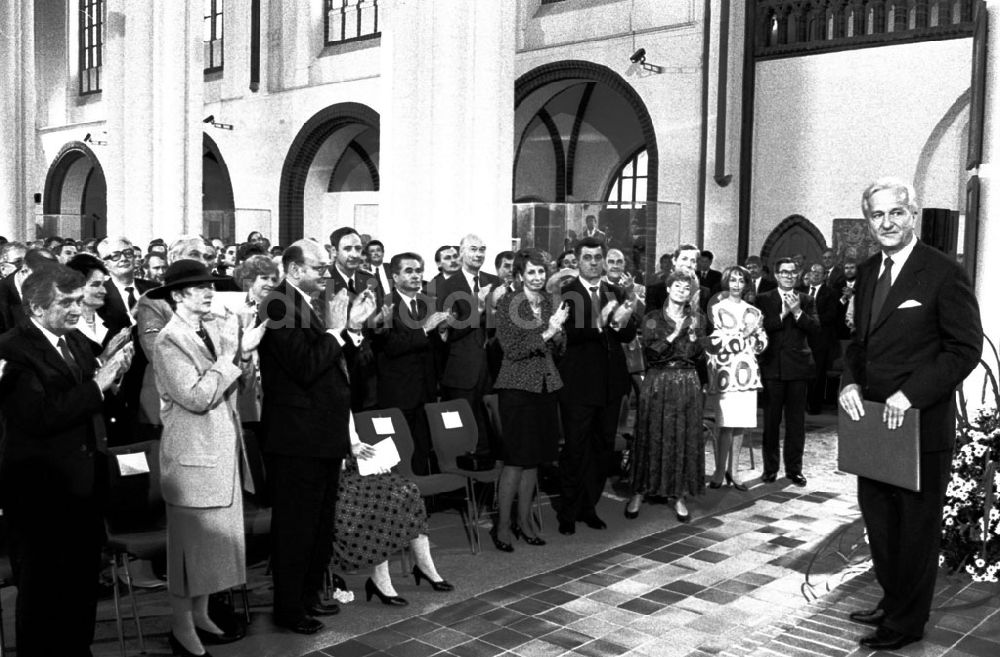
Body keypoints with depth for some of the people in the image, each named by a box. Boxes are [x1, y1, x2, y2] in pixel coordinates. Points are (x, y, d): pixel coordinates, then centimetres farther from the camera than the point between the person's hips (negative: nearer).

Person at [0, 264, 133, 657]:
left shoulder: (77, 341, 8)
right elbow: (39, 417, -27)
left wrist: (114, 371, -5)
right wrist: (96, 386, -26)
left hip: (84, 487, 7)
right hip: (40, 492, -7)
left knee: (83, 586, 19)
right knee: (40, 591, 10)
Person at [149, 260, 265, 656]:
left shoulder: (216, 328, 7)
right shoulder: (169, 342, -13)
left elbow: (240, 383, 9)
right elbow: (197, 398, -22)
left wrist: (244, 352, -8)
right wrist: (229, 353, -21)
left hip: (223, 452, 7)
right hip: (192, 455, -7)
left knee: (215, 536, 14)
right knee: (190, 539, 3)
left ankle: (201, 616, 28)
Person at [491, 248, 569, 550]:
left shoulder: (549, 302, 9)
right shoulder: (506, 303, -8)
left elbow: (559, 347, 13)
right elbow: (512, 349, -13)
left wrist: (557, 331, -8)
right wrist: (546, 333, -19)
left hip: (546, 386, 6)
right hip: (518, 386, -6)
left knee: (534, 458, 11)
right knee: (516, 459, -4)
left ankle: (524, 520, 22)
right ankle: (503, 524, 8)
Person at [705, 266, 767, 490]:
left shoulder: (753, 312, 16)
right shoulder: (717, 309, 3)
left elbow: (761, 344, 15)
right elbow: (712, 342, -5)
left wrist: (754, 334, -5)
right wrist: (742, 335, -10)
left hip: (746, 371, 4)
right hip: (724, 371, -4)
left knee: (740, 423, 4)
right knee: (726, 424, -8)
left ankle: (733, 470, 14)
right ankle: (720, 471, 3)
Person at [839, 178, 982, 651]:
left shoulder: (945, 274, -12)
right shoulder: (867, 272, 11)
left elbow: (966, 348, -13)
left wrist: (910, 394, -21)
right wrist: (850, 381, -2)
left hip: (922, 425, -7)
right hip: (873, 419, 7)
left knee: (916, 527, 8)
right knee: (877, 518, 17)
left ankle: (905, 623, 22)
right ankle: (891, 602, 35)